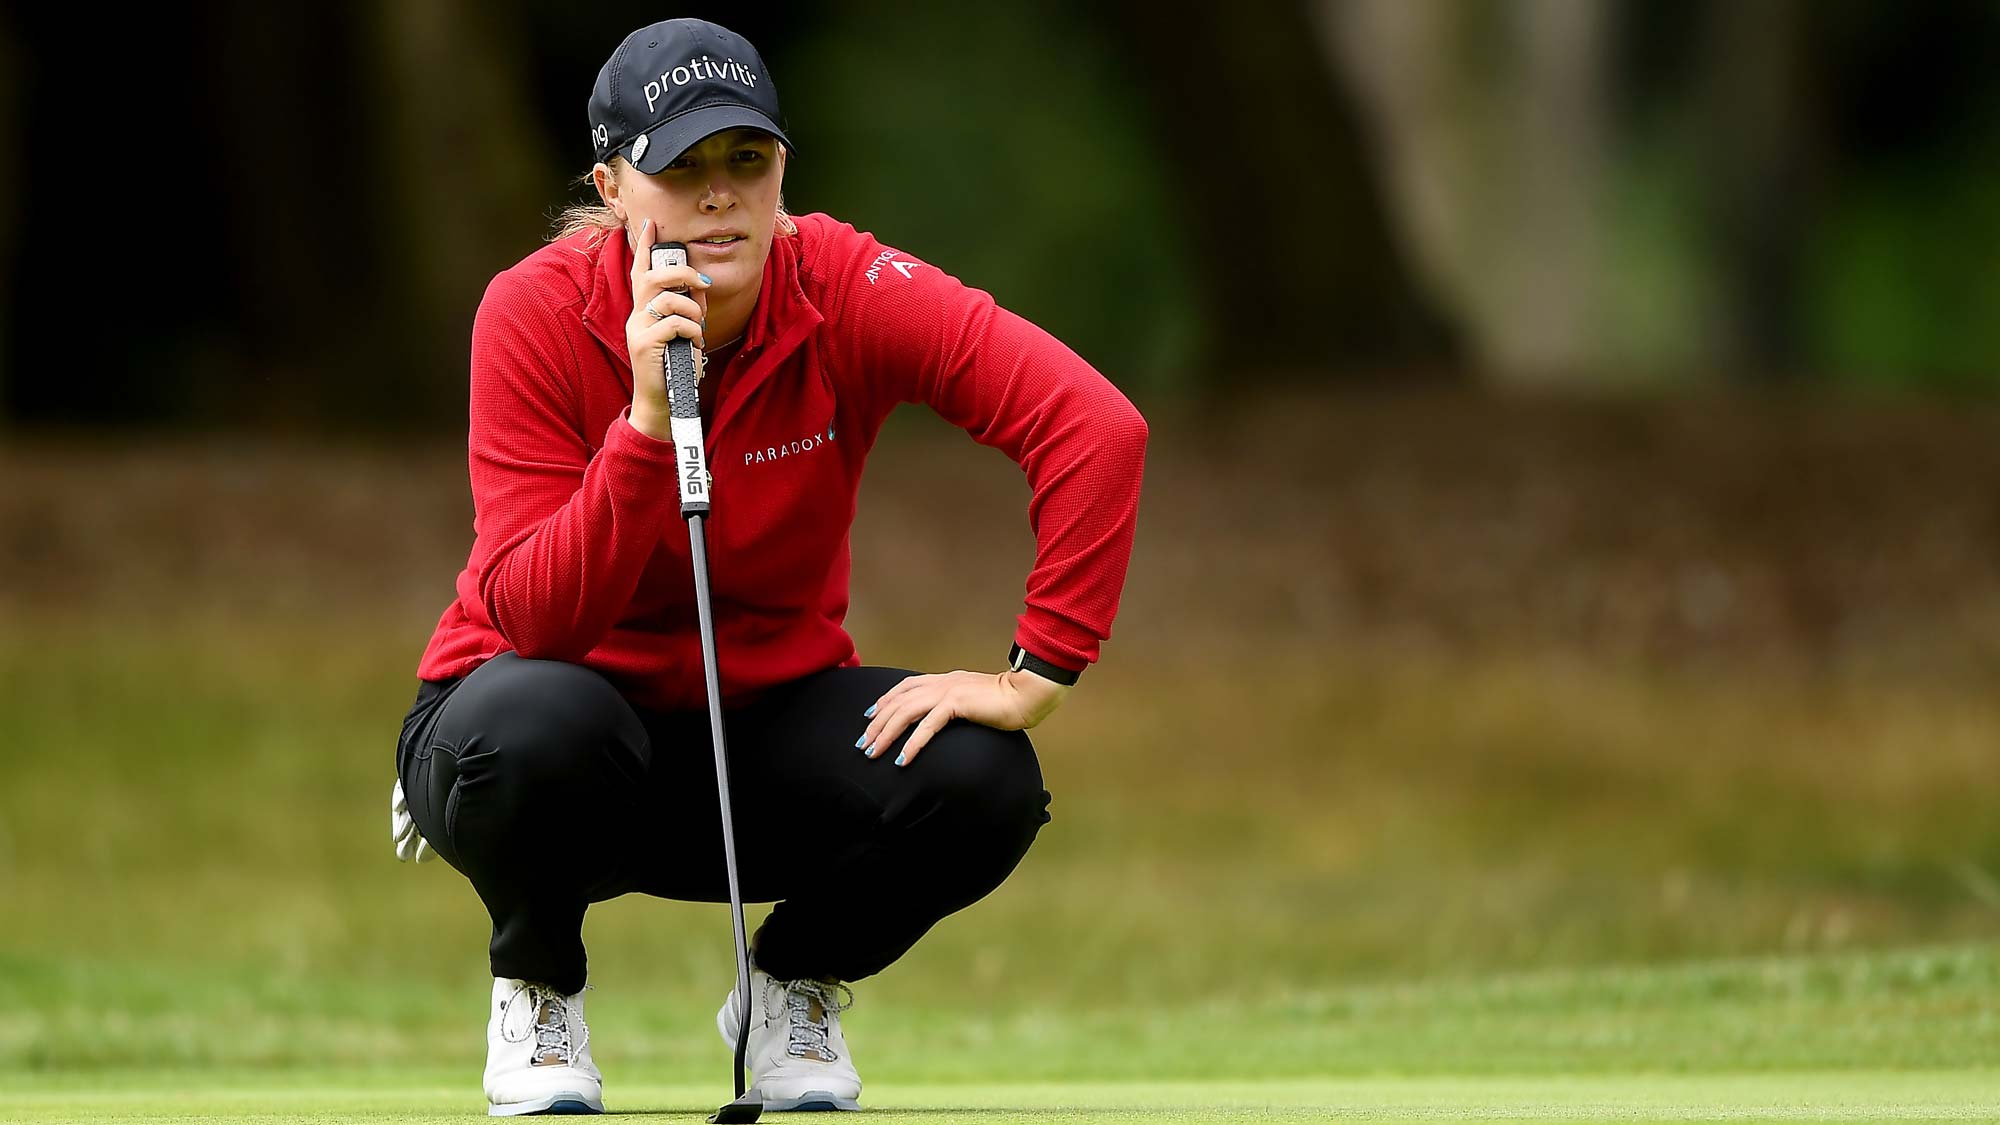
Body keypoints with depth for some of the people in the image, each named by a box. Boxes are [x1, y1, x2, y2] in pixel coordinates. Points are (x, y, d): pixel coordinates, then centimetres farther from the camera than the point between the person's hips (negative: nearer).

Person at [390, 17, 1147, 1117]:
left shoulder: (845, 291, -16)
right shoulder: (538, 313, -20)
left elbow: (1096, 427, -25)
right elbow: (535, 620, -27)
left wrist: (1034, 676, -29)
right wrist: (648, 421, -38)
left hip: (764, 718, 2)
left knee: (980, 779, -26)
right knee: (534, 725, -38)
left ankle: (794, 989, 7)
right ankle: (536, 986, -3)